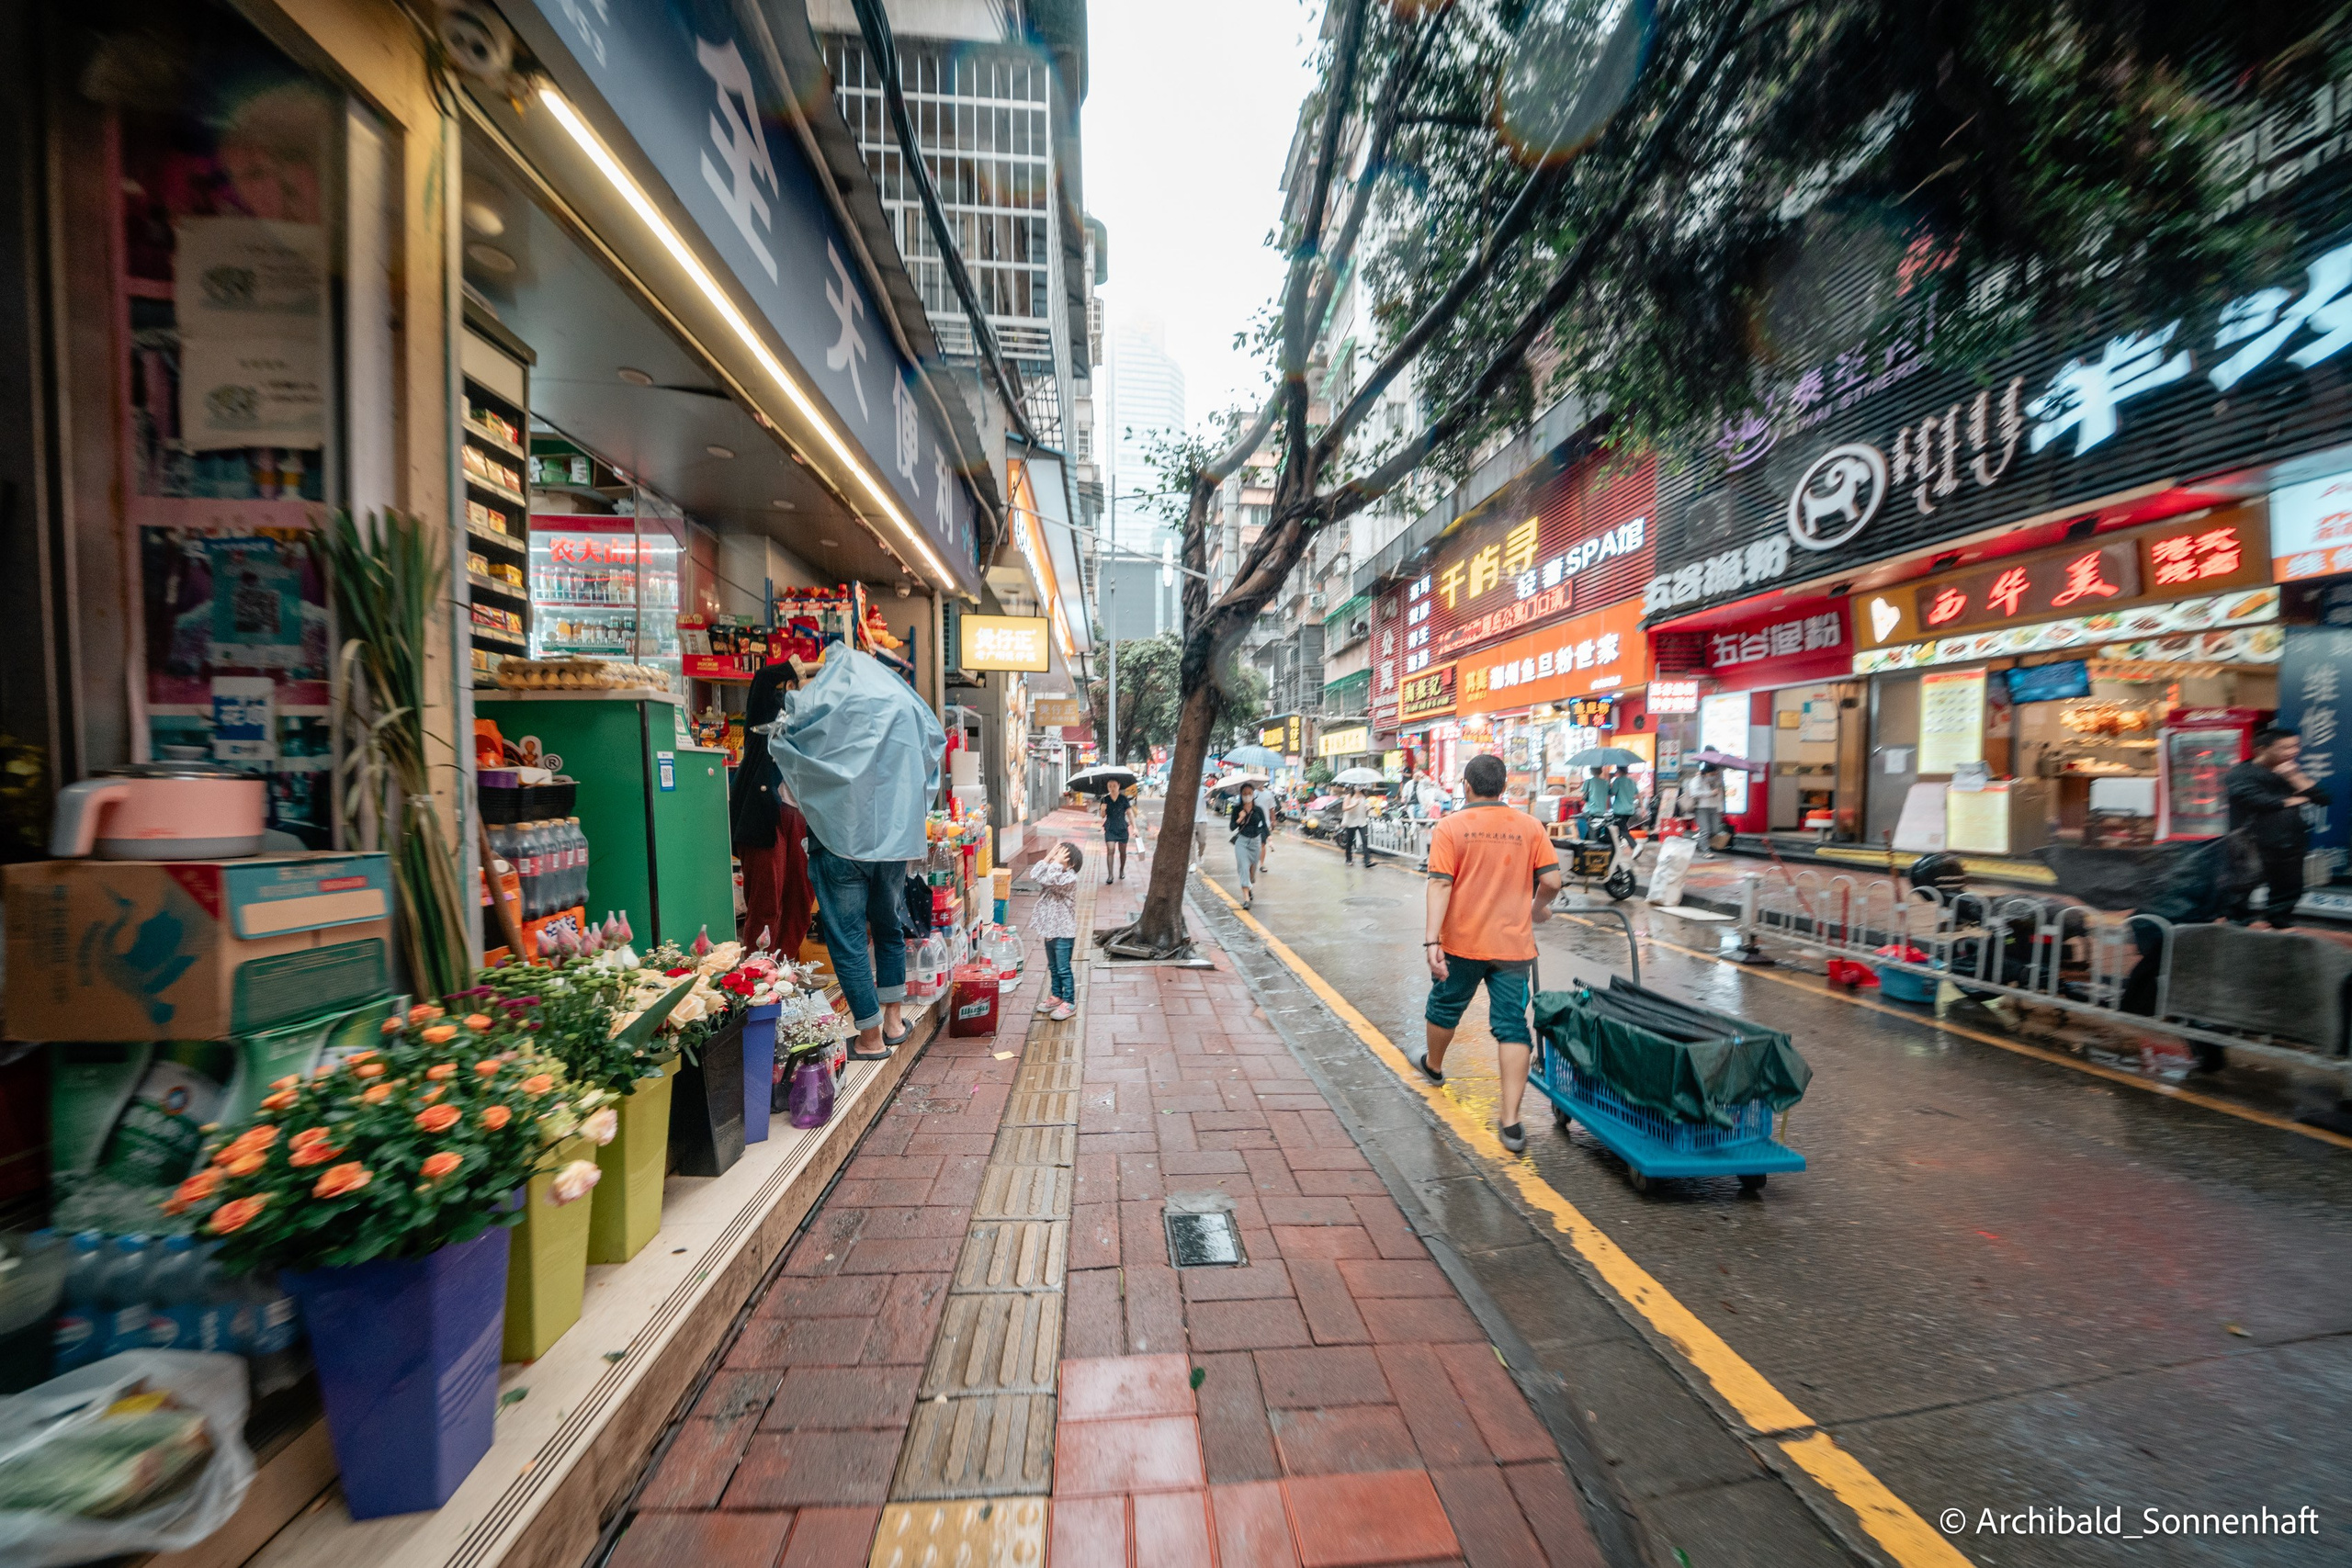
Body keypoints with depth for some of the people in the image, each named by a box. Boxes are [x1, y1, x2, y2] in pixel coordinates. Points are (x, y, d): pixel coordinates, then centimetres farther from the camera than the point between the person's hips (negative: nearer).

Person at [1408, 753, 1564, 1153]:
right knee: (1512, 1026, 6)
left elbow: (1440, 885, -15)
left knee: (1444, 1007, 21)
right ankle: (1511, 1122, 5)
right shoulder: (1529, 826, -1)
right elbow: (1552, 881, -2)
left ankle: (1433, 1064, 46)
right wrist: (1537, 908, 19)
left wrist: (1431, 940, -17)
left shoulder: (1451, 827, -8)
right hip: (1513, 944, 1)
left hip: (1461, 942, -1)